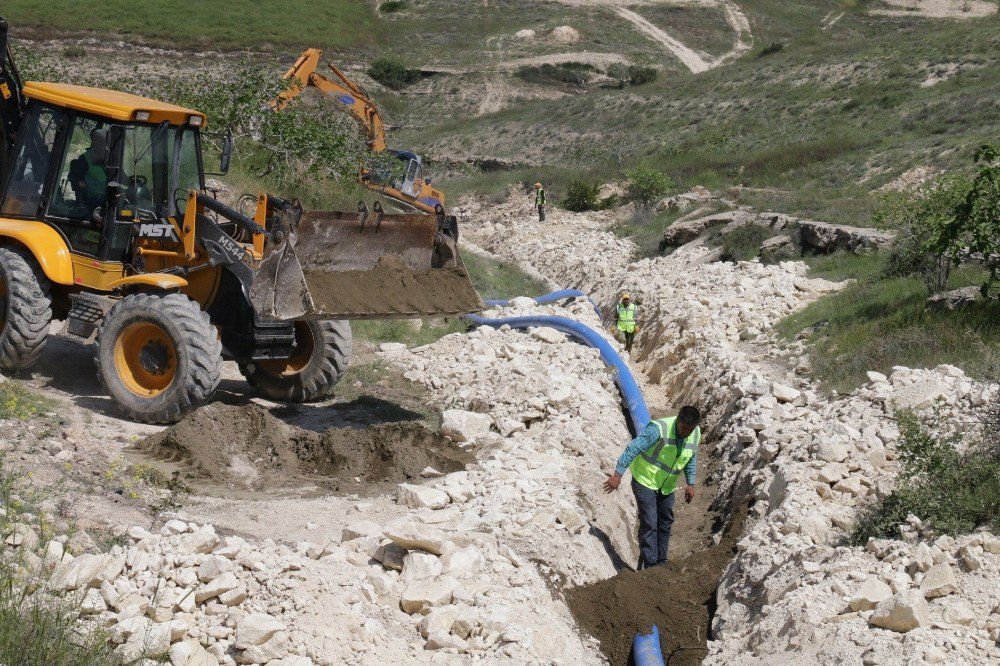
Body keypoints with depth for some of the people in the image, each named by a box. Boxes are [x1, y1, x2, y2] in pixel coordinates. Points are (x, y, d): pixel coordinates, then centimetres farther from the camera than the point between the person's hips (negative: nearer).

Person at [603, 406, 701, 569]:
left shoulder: (696, 434, -9)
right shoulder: (659, 429, -30)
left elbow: (691, 459, 10)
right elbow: (633, 448, -28)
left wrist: (690, 484, 9)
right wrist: (617, 475, -30)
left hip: (666, 486, 7)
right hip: (645, 481, -7)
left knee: (665, 524, 14)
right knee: (649, 524, -11)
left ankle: (660, 563, 27)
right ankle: (650, 565, -9)